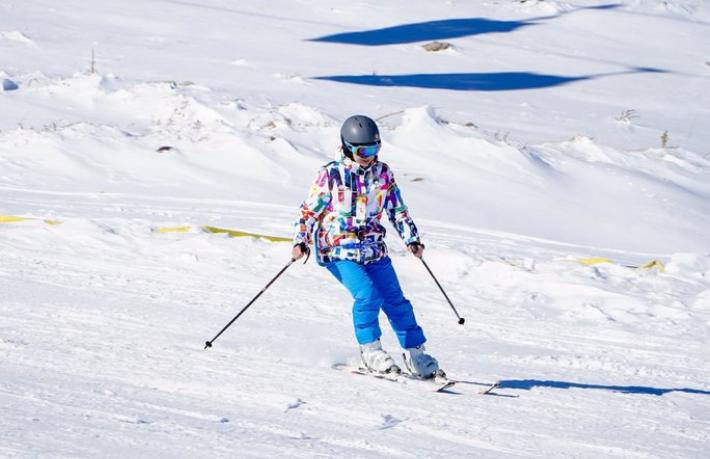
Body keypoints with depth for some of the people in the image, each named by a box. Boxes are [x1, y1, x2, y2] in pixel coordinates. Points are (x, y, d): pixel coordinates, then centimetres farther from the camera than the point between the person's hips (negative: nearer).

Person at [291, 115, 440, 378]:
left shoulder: (382, 173, 7)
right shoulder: (330, 175, -5)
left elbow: (397, 209, 16)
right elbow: (309, 211, -1)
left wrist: (412, 239, 7)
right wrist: (301, 242, -12)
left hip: (374, 251, 4)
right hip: (339, 251, -4)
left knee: (396, 301, 1)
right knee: (368, 294, -25)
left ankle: (415, 353, 14)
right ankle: (370, 350, -10)